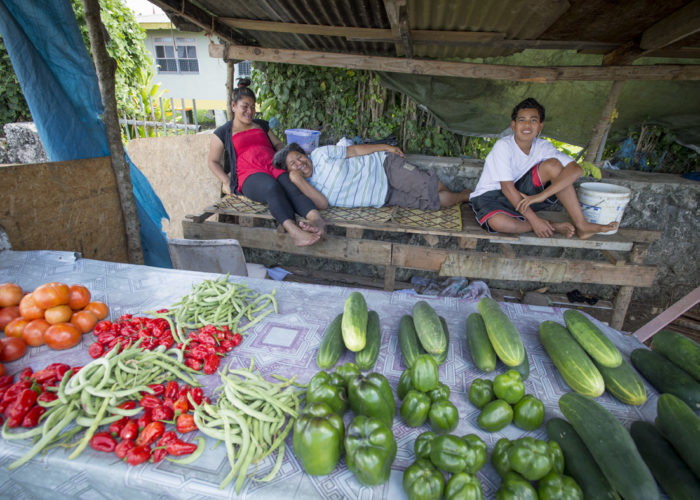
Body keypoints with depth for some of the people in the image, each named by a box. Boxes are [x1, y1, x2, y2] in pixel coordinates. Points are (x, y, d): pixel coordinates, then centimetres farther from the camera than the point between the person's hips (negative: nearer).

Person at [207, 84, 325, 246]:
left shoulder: (261, 125, 29)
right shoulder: (223, 133, 17)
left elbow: (278, 144, 32)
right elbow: (212, 162, 18)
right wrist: (226, 182, 0)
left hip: (275, 168, 4)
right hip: (250, 176, -4)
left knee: (292, 188, -33)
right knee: (271, 186, -40)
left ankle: (316, 218, -62)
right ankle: (294, 231, -64)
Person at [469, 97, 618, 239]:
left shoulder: (542, 146, -5)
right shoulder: (503, 146, -20)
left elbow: (575, 169, -16)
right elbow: (507, 188, -24)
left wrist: (541, 195, -32)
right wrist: (534, 219, -25)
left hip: (522, 193, 4)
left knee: (553, 165, -17)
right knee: (497, 222, -40)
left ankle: (581, 225, -13)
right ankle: (553, 226, -15)